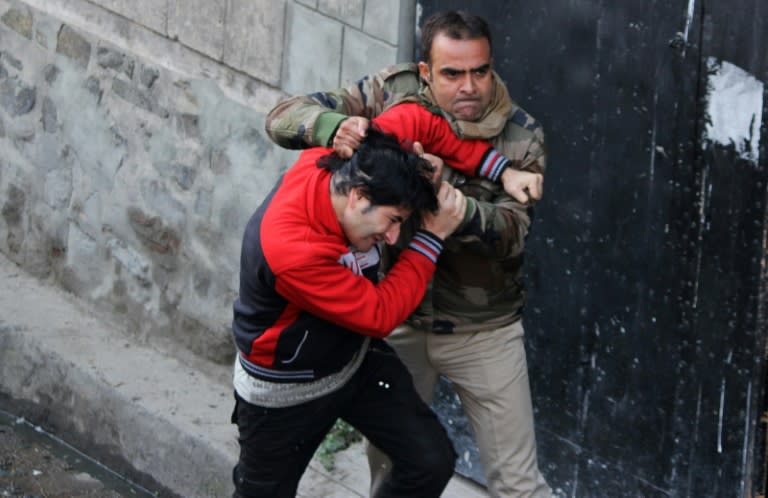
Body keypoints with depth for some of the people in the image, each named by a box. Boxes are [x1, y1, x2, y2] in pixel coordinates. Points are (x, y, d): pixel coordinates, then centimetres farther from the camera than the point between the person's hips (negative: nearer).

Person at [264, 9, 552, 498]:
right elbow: (286, 116, -12)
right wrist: (334, 124, -35)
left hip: (482, 329, -2)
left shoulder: (521, 137, -14)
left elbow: (511, 233, -25)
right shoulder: (394, 92, -11)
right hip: (399, 319, 2)